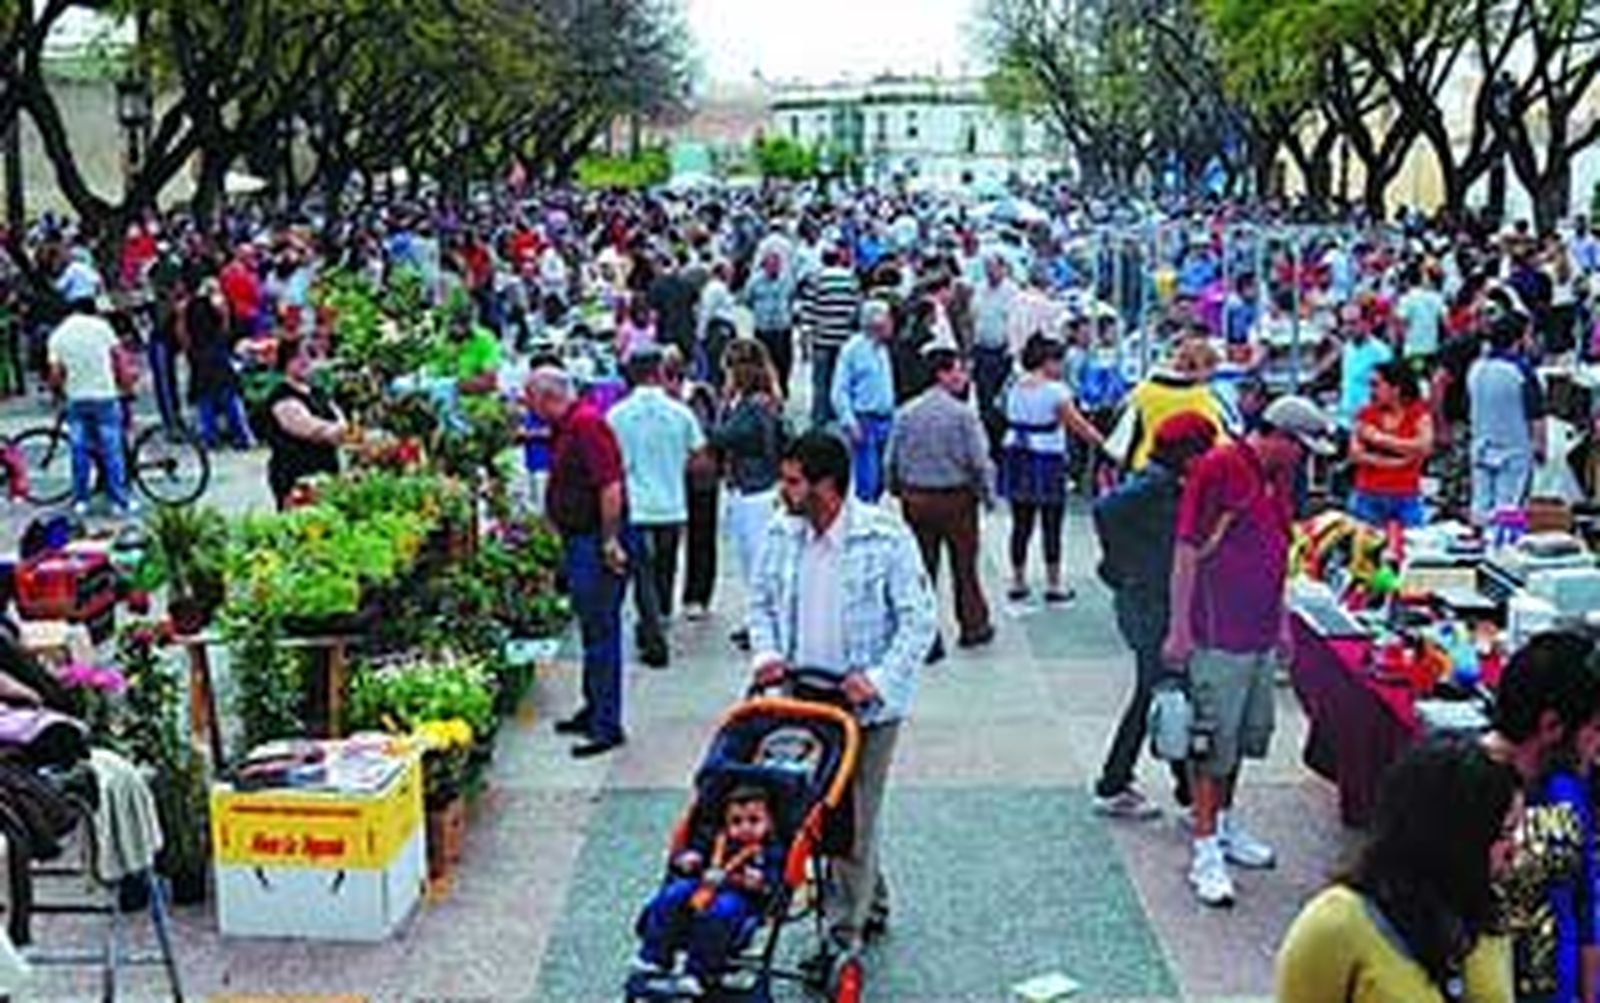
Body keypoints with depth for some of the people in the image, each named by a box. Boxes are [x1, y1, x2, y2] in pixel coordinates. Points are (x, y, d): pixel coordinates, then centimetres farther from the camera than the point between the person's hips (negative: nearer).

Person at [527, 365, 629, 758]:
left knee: (600, 633, -6)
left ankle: (607, 726, -2)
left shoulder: (586, 424, -16)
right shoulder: (564, 428, 15)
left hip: (595, 542, -10)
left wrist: (610, 543, -23)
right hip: (578, 541, 10)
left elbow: (610, 487, -23)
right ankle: (594, 710, 28)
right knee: (592, 630, 17)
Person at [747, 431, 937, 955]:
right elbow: (762, 602, 14)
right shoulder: (780, 535, 2)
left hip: (866, 704, -5)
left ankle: (844, 934, 10)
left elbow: (919, 620, -12)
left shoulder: (886, 538, -13)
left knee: (853, 819, -1)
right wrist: (767, 653, -5)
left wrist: (880, 679, -22)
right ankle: (872, 903, 37)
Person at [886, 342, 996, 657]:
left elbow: (892, 461, 3)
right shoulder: (963, 414, -14)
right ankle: (973, 626, 28)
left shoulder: (906, 413, -1)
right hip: (956, 498, -3)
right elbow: (980, 462, -13)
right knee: (964, 565, 13)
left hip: (915, 498, 3)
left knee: (922, 567, 9)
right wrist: (988, 495, 0)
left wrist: (899, 492, 16)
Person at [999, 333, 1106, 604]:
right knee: (1051, 527, 4)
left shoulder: (1015, 388, 6)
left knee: (1021, 524, 11)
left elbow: (1012, 421, 8)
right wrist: (1105, 445, -5)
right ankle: (1053, 585, 10)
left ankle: (1018, 583, 17)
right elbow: (1078, 425, -10)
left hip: (1018, 459, 6)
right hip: (1047, 462, -6)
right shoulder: (1054, 391, -12)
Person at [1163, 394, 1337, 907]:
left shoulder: (1279, 476, 11)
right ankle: (1206, 850, 3)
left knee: (1248, 734, 18)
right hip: (1218, 635, -8)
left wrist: (1282, 621, 21)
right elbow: (1187, 552, -15)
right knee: (1213, 742, -3)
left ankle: (1224, 822, 34)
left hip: (1261, 633, 8)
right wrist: (1178, 629, -15)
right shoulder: (1218, 467, -15)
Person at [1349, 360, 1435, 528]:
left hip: (1406, 499, -1)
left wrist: (1380, 438, -10)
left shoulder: (1420, 413, 2)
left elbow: (1424, 447, -13)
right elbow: (1355, 454, -2)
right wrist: (1394, 462, -11)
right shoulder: (1366, 415, 7)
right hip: (1368, 497, 1)